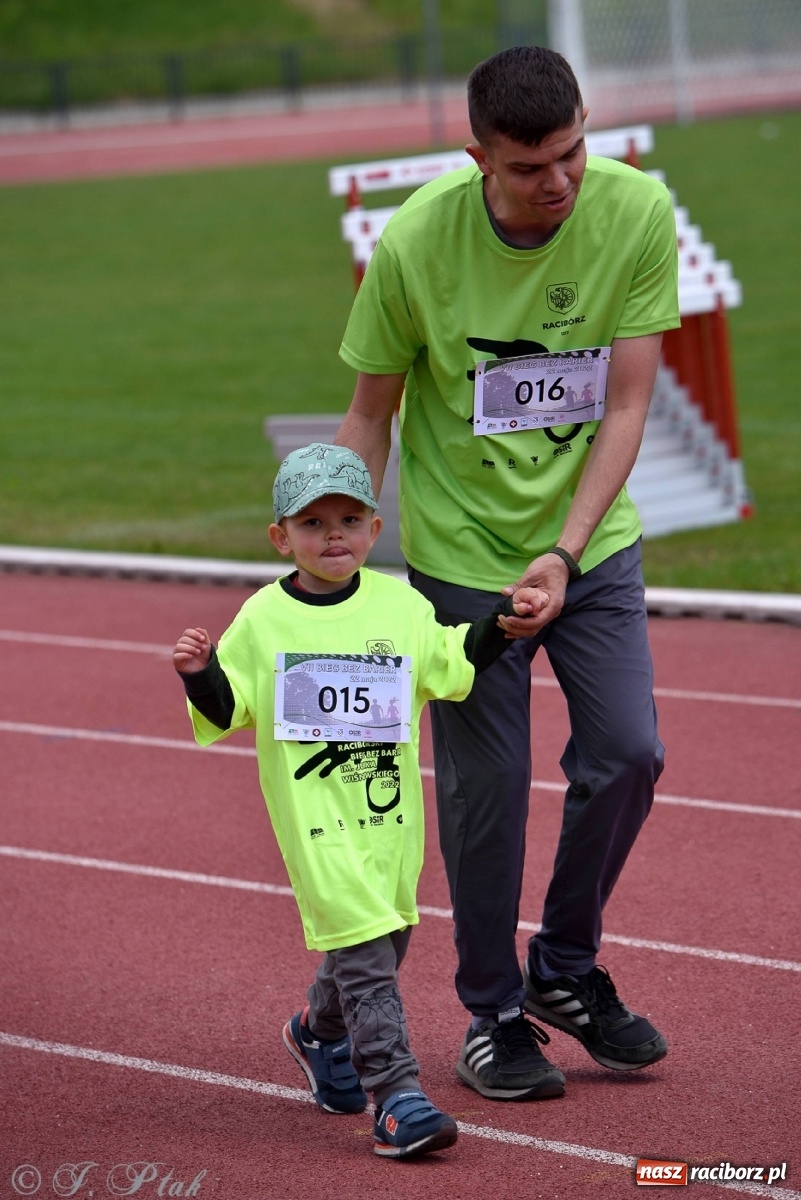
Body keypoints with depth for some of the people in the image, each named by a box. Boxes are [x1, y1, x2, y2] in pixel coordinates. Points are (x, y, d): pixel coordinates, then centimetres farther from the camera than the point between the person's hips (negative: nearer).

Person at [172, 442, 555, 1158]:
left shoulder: (402, 606, 5)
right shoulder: (262, 621, -2)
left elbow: (454, 666, 15)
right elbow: (224, 710, 1)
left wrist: (505, 622, 4)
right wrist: (198, 673, -18)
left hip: (390, 810, 4)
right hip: (313, 815, -4)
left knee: (382, 933, 15)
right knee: (362, 945, -13)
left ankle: (321, 1033, 45)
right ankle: (396, 1097, -14)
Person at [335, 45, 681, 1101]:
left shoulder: (638, 213, -15)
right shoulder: (416, 242, -19)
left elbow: (625, 406, -11)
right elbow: (369, 415, -6)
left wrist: (565, 552, -19)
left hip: (592, 539, 2)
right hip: (461, 549, -2)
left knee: (628, 754, -4)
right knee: (485, 787, -1)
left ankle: (566, 967, 20)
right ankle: (493, 1015, 17)